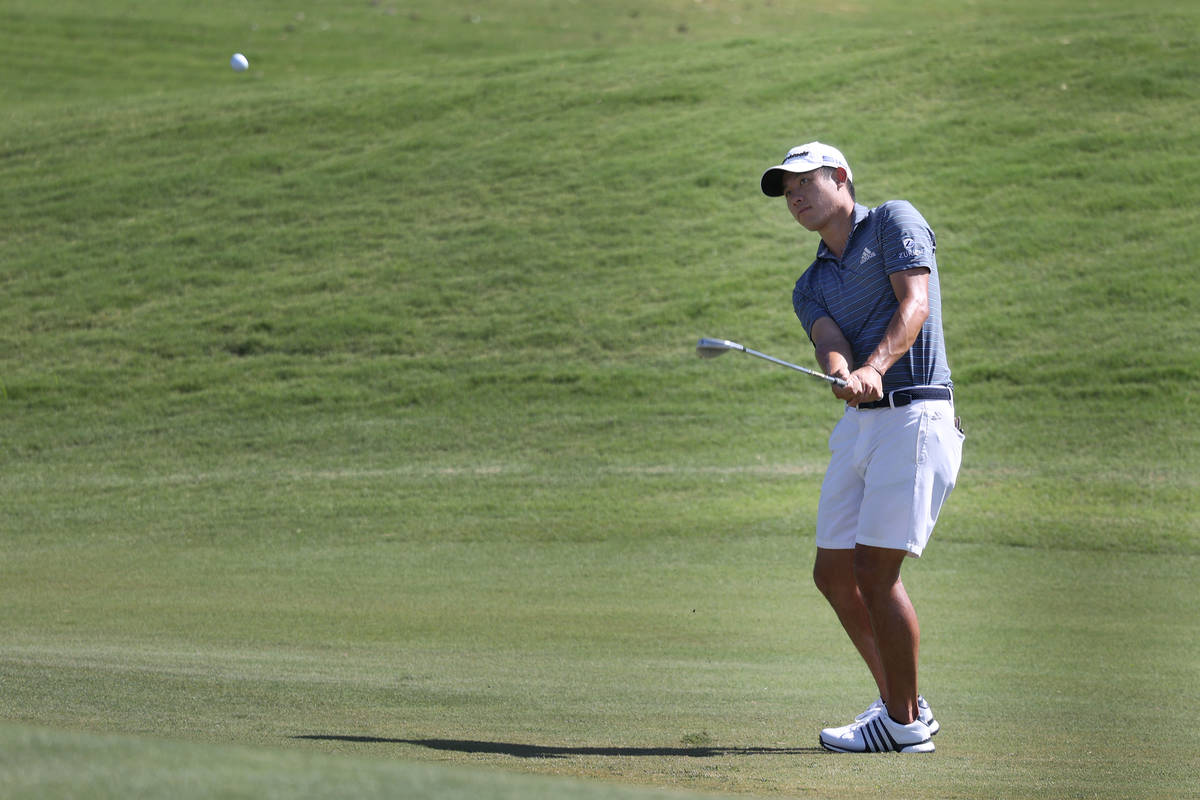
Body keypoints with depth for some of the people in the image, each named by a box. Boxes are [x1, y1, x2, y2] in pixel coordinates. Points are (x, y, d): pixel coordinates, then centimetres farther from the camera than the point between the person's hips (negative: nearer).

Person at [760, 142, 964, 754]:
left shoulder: (894, 221, 2)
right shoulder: (811, 285, 19)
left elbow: (914, 304, -13)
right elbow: (830, 344, -1)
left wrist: (874, 367, -30)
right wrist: (843, 373, -26)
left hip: (913, 416, -8)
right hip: (858, 423, 8)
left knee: (875, 572, -11)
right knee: (834, 572, 9)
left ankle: (904, 725, -1)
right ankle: (899, 702, 24)